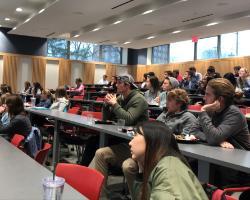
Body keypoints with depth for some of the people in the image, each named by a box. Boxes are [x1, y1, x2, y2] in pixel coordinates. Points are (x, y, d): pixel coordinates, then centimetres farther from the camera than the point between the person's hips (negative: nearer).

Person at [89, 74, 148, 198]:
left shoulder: (138, 99, -11)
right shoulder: (120, 98, 12)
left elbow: (128, 120, -25)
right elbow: (106, 118, 16)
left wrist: (114, 104, -15)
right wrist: (107, 104, -3)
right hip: (124, 142, 8)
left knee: (128, 166, -32)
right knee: (100, 154, -5)